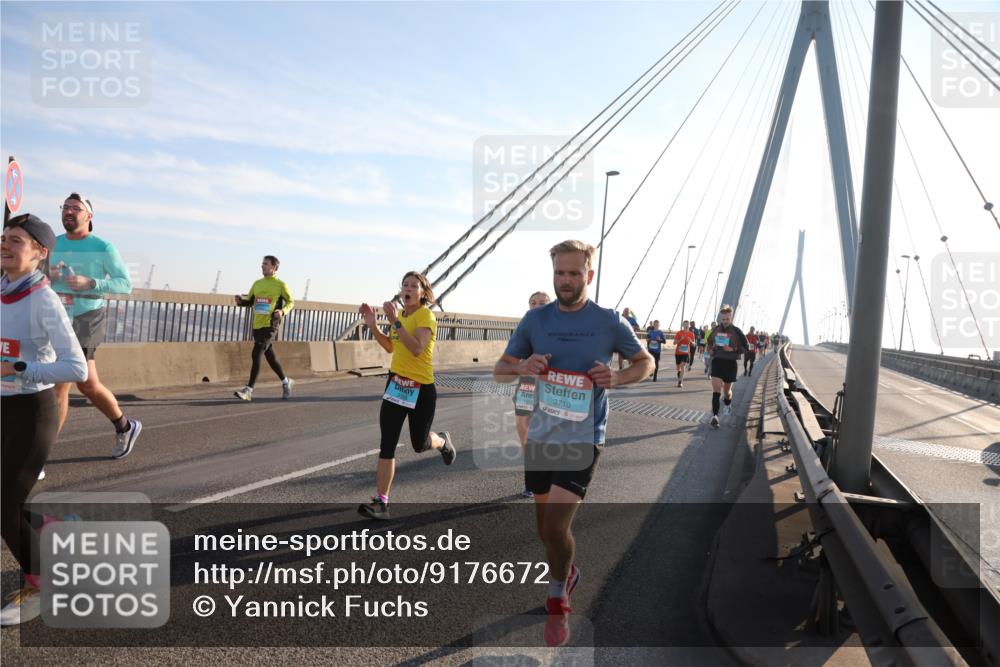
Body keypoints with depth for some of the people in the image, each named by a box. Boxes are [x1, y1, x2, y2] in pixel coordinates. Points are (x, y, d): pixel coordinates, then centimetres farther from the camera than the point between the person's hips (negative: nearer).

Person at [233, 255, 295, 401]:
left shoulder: (280, 285, -2)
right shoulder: (257, 284, 14)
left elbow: (291, 302, 3)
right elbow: (249, 301, 20)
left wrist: (283, 311, -16)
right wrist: (240, 300, -2)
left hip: (270, 325, -7)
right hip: (257, 325, 7)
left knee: (256, 355, -16)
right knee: (270, 357, 15)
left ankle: (248, 390, -15)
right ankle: (286, 382, 33)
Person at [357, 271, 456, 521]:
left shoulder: (426, 316, -14)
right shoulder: (400, 314, 8)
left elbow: (417, 349, -29)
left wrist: (395, 322, -31)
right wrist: (372, 325, 8)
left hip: (421, 388, -5)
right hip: (396, 383, 6)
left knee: (419, 444, 9)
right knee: (387, 444, -3)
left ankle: (443, 441, 45)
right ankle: (381, 502, 0)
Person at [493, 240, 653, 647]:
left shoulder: (609, 322, -6)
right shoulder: (534, 319, 0)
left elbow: (645, 362, 8)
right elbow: (499, 372, 6)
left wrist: (615, 378, -13)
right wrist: (523, 367, -17)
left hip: (583, 440, -4)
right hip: (540, 437, 4)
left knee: (555, 527, -12)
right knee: (546, 528, 16)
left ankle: (557, 602, 15)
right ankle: (569, 573, 47)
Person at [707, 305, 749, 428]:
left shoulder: (736, 331, -6)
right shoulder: (715, 329, 4)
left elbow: (745, 347, -3)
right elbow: (709, 341, 21)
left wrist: (733, 350, -19)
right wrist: (710, 350, 1)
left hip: (730, 363, -1)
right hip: (717, 361, 1)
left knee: (727, 390, 14)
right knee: (716, 389, -11)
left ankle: (728, 406, 46)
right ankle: (715, 416, -14)